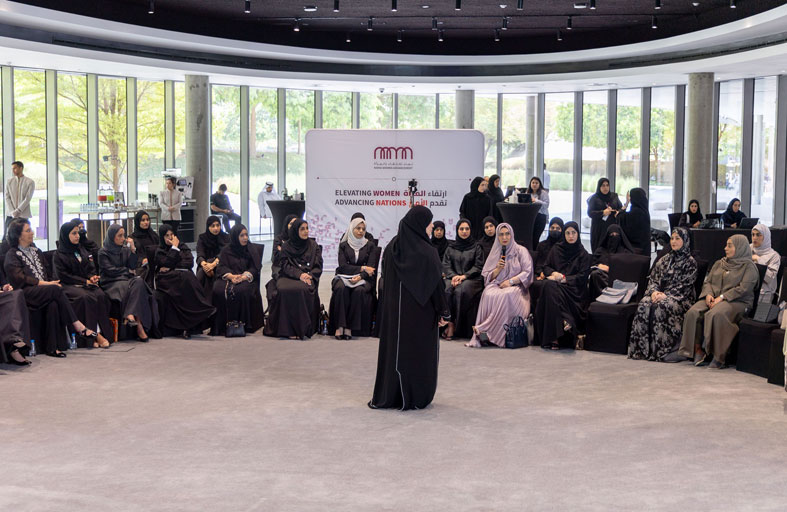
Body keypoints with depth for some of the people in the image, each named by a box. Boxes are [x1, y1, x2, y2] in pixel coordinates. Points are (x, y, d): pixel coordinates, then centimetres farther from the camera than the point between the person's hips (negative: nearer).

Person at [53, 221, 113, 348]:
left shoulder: (81, 250, 22)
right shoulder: (58, 255, 3)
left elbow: (91, 268, 20)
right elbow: (63, 276, -7)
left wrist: (92, 277, -4)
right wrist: (85, 281, -12)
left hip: (86, 284, 5)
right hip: (68, 286, -5)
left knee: (101, 296, -27)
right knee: (87, 297, -35)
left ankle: (102, 332, -33)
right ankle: (96, 334, -36)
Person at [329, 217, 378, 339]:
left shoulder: (370, 246, 12)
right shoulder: (344, 246, 13)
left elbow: (371, 268, 1)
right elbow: (343, 266, 0)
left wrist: (360, 276, -18)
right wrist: (362, 268, -9)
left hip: (363, 279, 0)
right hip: (344, 276, 0)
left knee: (359, 291, -35)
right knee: (341, 288, -35)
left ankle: (349, 328, -34)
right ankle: (339, 327, -36)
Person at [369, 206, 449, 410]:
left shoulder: (391, 247, 1)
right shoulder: (426, 252, -16)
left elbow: (385, 278, 8)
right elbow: (436, 284, -15)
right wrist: (443, 312, -8)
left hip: (393, 309, 5)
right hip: (420, 310, -5)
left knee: (393, 349, 13)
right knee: (419, 352, 6)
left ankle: (386, 397, 18)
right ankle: (416, 398, 12)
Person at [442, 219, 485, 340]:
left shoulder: (476, 247, 12)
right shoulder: (450, 248, 20)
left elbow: (479, 266, 2)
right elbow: (446, 265, 9)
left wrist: (464, 276, -13)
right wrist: (453, 276, -12)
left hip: (471, 279, -2)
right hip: (453, 277, 2)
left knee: (460, 291, -36)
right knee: (446, 290, -32)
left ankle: (453, 325, -30)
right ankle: (448, 322, -30)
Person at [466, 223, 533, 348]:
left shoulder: (521, 251, 9)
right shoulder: (495, 252, 20)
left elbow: (527, 272, -1)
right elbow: (488, 277, 18)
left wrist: (511, 281, -13)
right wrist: (498, 269, -3)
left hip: (516, 287, -3)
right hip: (497, 285, 3)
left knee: (506, 295, -39)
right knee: (488, 295, -34)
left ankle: (483, 329, -39)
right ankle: (480, 337, -40)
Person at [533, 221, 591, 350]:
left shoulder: (583, 254, 10)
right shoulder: (556, 249, 20)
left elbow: (582, 276, 1)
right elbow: (546, 267, 17)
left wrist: (564, 278, -10)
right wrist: (553, 273, -6)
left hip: (574, 289, -3)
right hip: (556, 285, 3)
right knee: (547, 285, -35)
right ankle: (565, 322, -37)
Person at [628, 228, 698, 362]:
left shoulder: (690, 262, 3)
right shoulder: (664, 260, 21)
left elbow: (685, 285, -7)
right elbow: (653, 279, 15)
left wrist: (666, 296, -18)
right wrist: (654, 291, -7)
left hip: (680, 298, -5)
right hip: (660, 293, 5)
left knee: (661, 307, -36)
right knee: (644, 305, -28)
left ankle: (659, 350, -35)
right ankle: (641, 348, -31)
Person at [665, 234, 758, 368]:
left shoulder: (748, 266, 4)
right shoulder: (719, 263, 24)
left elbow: (743, 288, -9)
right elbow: (708, 281, 19)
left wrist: (722, 297, -17)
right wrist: (708, 294, -4)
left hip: (737, 301, -6)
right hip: (713, 299, 6)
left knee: (715, 314, -37)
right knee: (693, 312, -24)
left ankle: (719, 355, -31)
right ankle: (698, 351, -23)